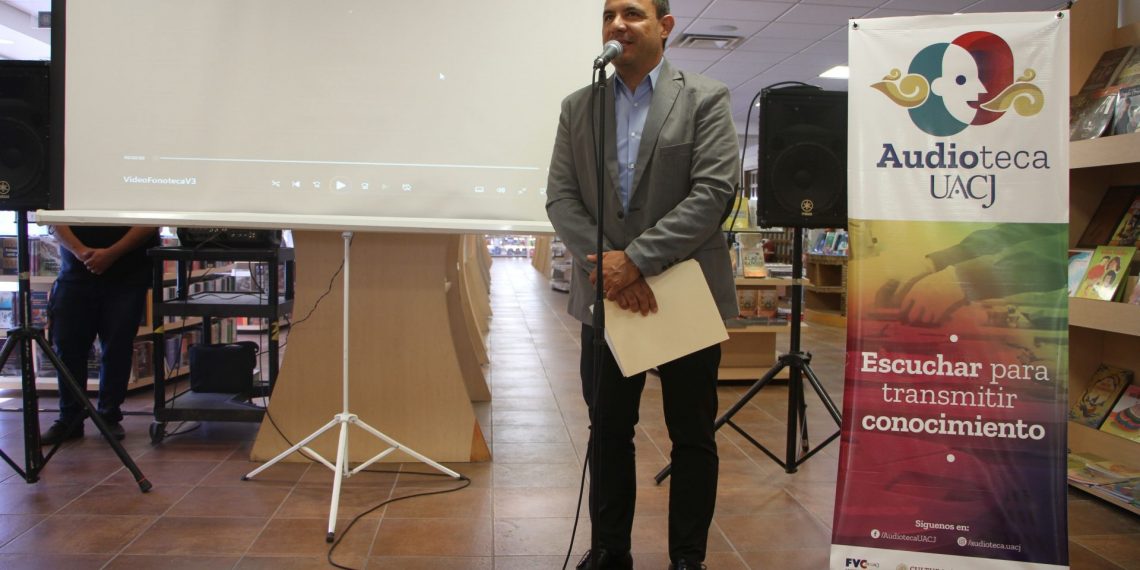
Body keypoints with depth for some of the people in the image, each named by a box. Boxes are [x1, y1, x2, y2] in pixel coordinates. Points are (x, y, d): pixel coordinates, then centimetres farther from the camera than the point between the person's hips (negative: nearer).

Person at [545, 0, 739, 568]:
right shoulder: (577, 107, 8)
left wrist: (637, 258, -19)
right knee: (607, 431, 13)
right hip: (606, 295, 4)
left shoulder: (706, 100, -3)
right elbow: (561, 198, 2)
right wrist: (607, 265, -14)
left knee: (692, 436, 8)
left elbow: (713, 193, -13)